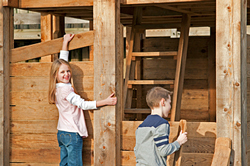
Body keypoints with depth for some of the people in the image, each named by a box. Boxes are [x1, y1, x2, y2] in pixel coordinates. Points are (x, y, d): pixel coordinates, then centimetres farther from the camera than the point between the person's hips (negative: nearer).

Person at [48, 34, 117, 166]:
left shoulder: (59, 87, 8)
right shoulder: (66, 89, -18)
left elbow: (62, 62, 18)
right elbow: (83, 104, -19)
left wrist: (65, 42, 25)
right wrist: (105, 102, -21)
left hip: (61, 133, 9)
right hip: (72, 134, -9)